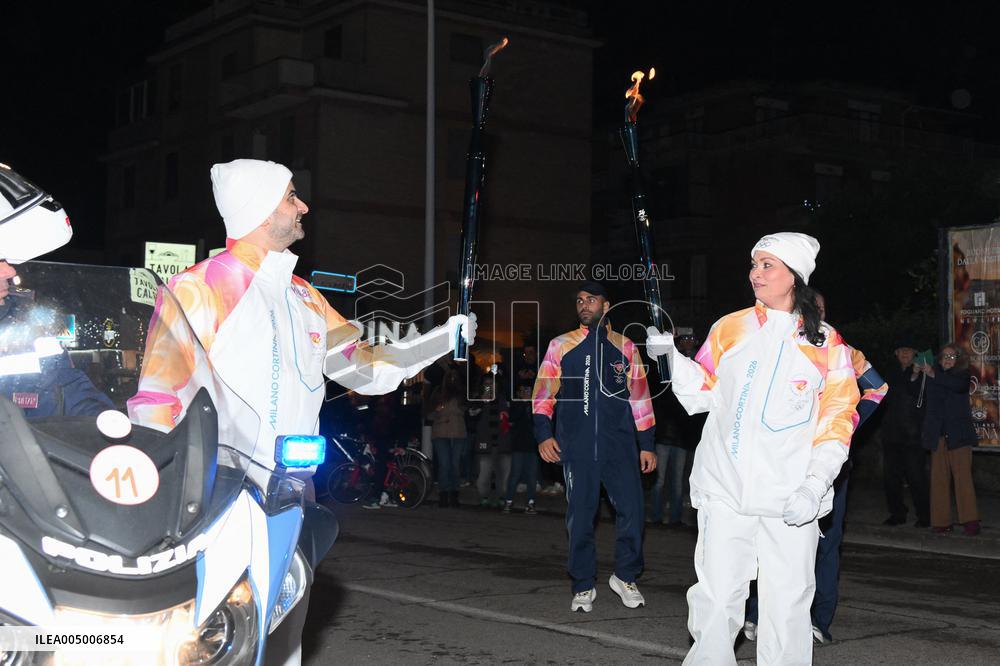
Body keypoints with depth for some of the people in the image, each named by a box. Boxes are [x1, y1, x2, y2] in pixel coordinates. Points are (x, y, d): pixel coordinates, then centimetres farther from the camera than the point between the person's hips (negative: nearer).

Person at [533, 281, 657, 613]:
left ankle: (625, 576, 15)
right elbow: (543, 393, 8)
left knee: (631, 509, -6)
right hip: (576, 445, 0)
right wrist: (543, 434, -4)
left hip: (619, 443, 0)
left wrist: (646, 444, 10)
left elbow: (639, 396, 13)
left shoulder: (625, 347, 11)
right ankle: (583, 585, 15)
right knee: (580, 514, 2)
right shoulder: (560, 346, 9)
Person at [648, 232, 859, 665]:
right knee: (716, 599, -2)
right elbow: (703, 394, 11)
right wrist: (671, 355, -5)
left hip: (792, 499, -1)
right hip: (725, 488, 1)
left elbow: (837, 421, 1)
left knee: (788, 604, 4)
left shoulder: (827, 345, 4)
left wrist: (815, 486, -11)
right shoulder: (730, 329, 8)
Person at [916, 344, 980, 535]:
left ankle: (970, 521, -9)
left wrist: (934, 375, -19)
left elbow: (959, 385, -16)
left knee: (963, 476, -9)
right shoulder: (930, 377, 13)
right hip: (937, 435, 2)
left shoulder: (962, 374, 6)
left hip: (958, 435, -2)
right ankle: (941, 521, 1)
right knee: (939, 479, -1)